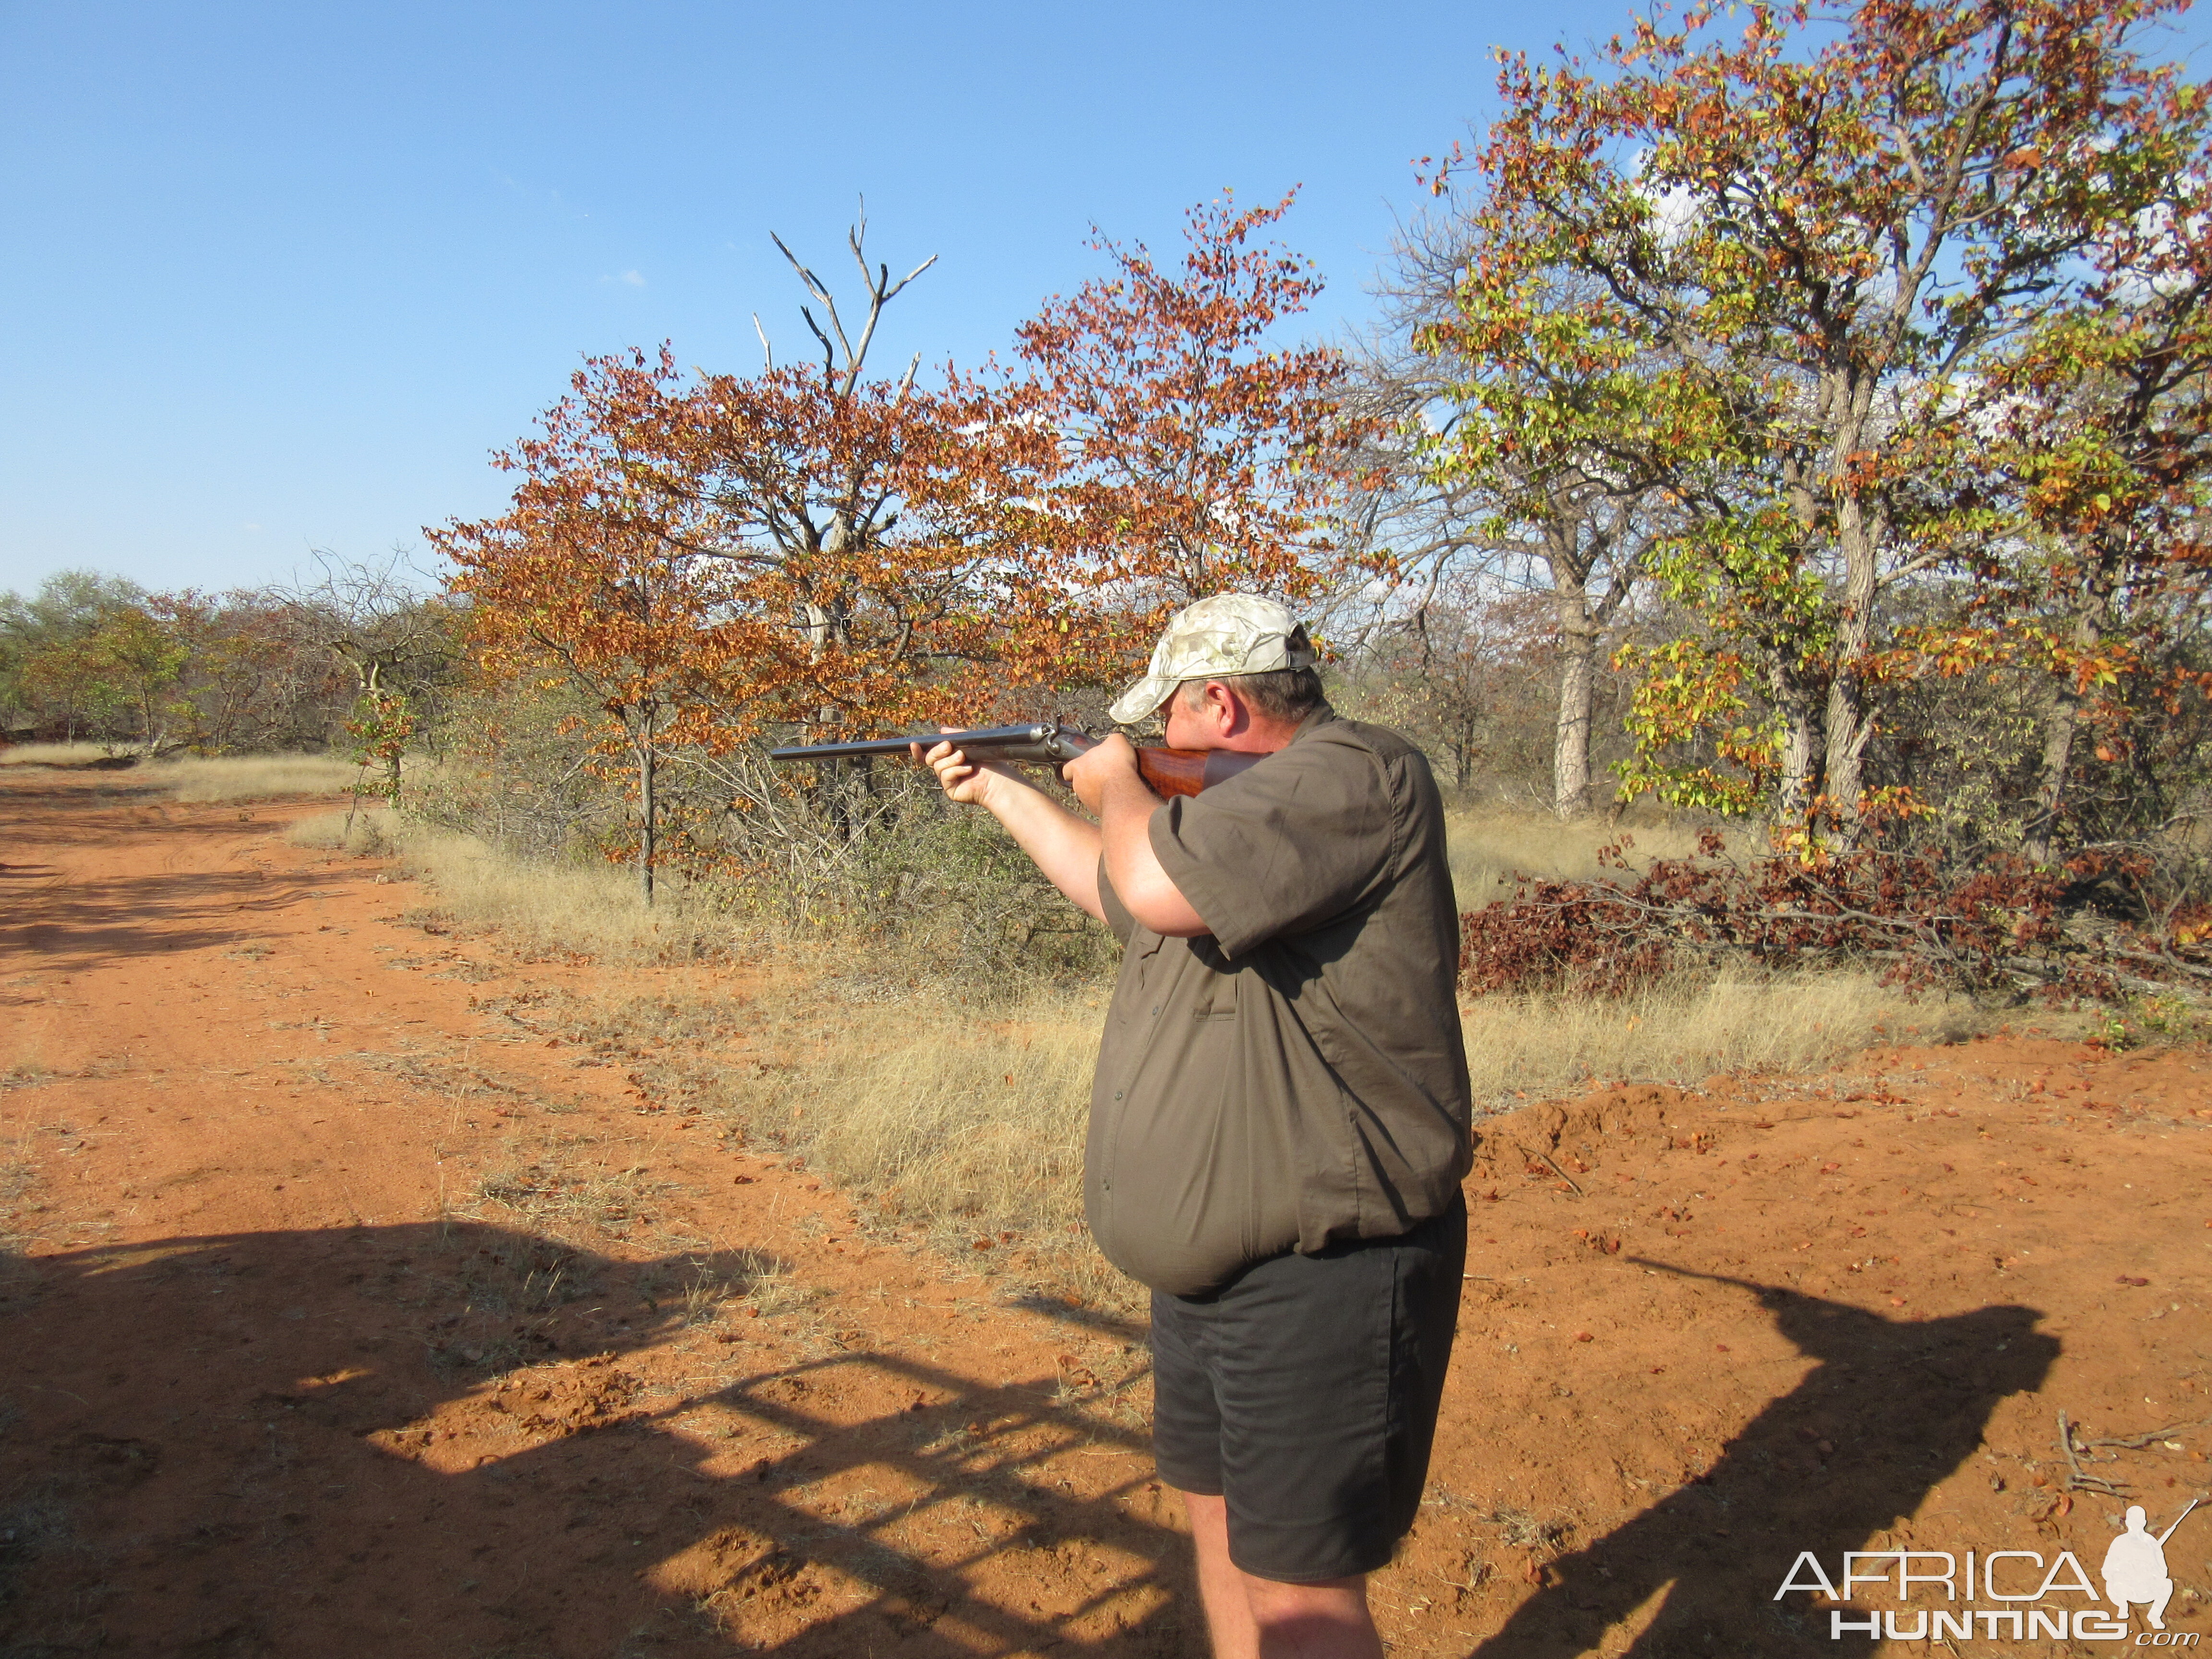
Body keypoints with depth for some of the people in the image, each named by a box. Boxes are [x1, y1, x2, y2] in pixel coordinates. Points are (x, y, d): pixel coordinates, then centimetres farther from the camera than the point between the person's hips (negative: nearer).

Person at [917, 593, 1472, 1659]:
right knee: (1222, 1528, 22)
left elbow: (1159, 885, -32)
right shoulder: (1249, 801, 14)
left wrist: (1116, 785, -11)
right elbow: (1117, 892, 30)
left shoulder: (1356, 775, -18)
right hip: (1215, 1273, 10)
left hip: (1322, 1282, -10)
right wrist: (997, 791, 33)